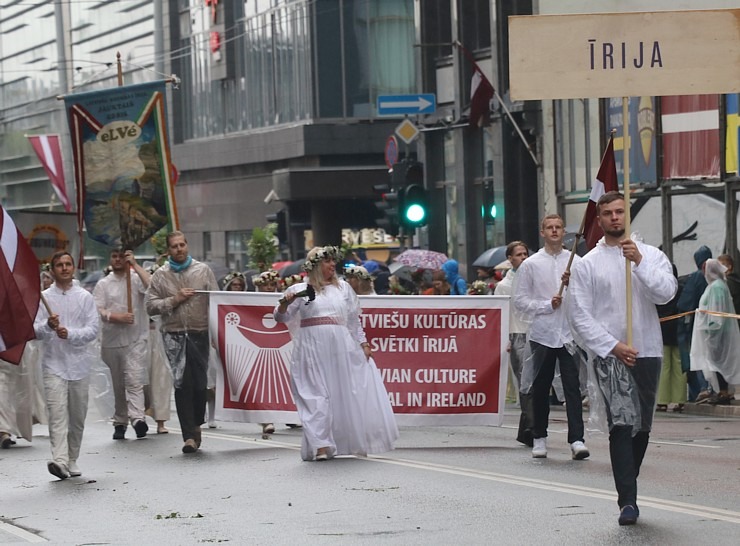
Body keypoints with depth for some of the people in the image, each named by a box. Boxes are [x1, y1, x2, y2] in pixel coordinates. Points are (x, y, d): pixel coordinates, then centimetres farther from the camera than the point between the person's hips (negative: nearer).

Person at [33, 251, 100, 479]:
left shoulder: (85, 297, 5)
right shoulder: (44, 297, 4)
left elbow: (93, 330, -2)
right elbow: (35, 330, 0)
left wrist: (70, 334, -17)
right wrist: (48, 326, -21)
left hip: (78, 363, 2)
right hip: (54, 364, -2)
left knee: (77, 417, 8)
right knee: (57, 412, -15)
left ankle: (72, 460, 21)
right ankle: (59, 460, -26)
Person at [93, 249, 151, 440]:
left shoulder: (136, 279, 7)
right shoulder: (103, 284, 10)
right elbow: (97, 311, 0)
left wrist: (135, 264, -13)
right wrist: (117, 317, -15)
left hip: (136, 340, -3)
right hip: (111, 340, 3)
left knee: (134, 381, -18)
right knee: (117, 385, 10)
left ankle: (137, 419, -30)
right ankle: (120, 422, 19)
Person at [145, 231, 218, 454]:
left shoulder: (203, 271, 7)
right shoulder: (160, 276, 7)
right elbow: (150, 305, 3)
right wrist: (174, 300, -8)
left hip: (200, 333, 1)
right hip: (174, 336, 0)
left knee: (200, 383, 3)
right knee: (182, 384, -6)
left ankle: (196, 424, 25)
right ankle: (189, 435, -4)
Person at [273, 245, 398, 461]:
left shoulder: (343, 288, 15)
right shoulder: (300, 290, 6)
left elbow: (354, 319, 17)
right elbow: (280, 317, 3)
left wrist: (363, 343, 9)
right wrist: (285, 303, -17)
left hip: (341, 347, 3)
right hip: (312, 348, -3)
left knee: (348, 393, 2)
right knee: (315, 395, -6)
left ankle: (356, 442, 12)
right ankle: (320, 446, -7)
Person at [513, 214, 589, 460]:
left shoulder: (576, 262, 7)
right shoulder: (530, 264, 4)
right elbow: (520, 301, 2)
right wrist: (547, 305, -10)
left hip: (570, 334, 0)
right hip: (541, 334, 0)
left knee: (573, 387, -9)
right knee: (540, 389, 8)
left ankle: (577, 440, -15)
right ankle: (539, 438, 19)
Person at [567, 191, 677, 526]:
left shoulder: (652, 255, 7)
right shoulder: (587, 264, 2)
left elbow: (666, 293, -9)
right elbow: (579, 315, -2)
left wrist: (639, 262, -20)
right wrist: (613, 347, -11)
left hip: (647, 351, 3)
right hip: (608, 355, -3)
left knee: (642, 426, 10)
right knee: (622, 423, -16)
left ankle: (627, 490, 26)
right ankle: (628, 501, -20)